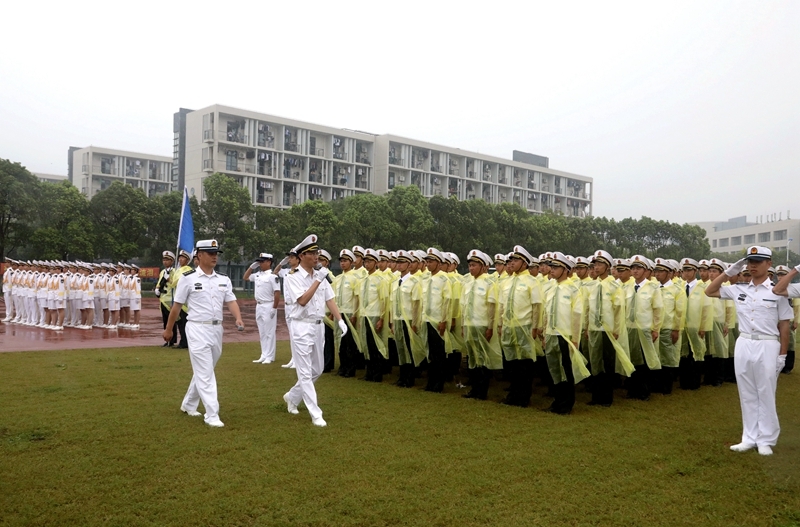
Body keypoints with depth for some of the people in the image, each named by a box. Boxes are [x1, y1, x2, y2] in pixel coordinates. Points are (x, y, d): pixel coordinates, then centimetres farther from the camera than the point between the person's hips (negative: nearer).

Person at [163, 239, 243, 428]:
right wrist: (169, 329, 4)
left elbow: (231, 301, -1)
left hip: (217, 330, 6)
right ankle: (212, 415, -3)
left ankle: (188, 405, 34)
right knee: (205, 373, -6)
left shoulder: (224, 279, 8)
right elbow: (177, 306, -1)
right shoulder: (187, 278, -6)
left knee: (203, 371, 16)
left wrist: (238, 319, -19)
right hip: (197, 329, -6)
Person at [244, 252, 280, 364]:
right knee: (262, 333, 12)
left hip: (268, 306, -8)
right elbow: (245, 278, 25)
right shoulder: (257, 275, 11)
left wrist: (274, 308, -18)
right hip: (259, 306, 8)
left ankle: (269, 357, 2)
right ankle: (264, 355, 19)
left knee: (269, 332, -3)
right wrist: (252, 267, 12)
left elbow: (277, 293, -16)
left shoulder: (272, 276, -13)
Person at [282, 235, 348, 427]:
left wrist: (340, 320, -4)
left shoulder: (321, 276, 9)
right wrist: (318, 280, -23)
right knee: (305, 373, -2)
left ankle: (292, 397, 35)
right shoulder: (293, 278, -10)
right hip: (302, 327, -7)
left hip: (319, 326, 7)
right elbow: (302, 301, -21)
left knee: (317, 370, 16)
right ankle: (315, 414, 2)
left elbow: (329, 300, 7)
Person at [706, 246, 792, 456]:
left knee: (766, 395, 5)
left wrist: (782, 355, -4)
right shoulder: (739, 289, 5)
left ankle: (766, 440, 16)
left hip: (767, 346, -4)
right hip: (743, 345, 4)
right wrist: (728, 272, 1)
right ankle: (750, 438, 20)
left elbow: (784, 325, -3)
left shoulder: (777, 291, -5)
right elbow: (709, 292, 10)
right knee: (747, 395, 11)